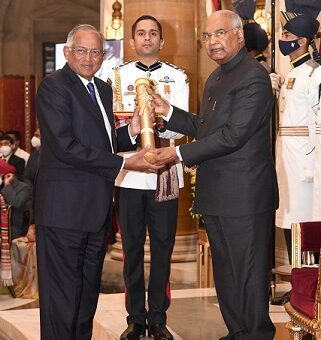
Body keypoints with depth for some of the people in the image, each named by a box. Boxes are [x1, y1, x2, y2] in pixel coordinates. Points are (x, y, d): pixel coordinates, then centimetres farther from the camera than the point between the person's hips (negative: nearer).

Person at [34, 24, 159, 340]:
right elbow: (65, 145, -19)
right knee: (62, 293, -4)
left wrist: (131, 131, 3)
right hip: (65, 207, -8)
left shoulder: (103, 89, 17)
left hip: (97, 207, 9)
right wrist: (122, 163, -19)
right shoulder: (54, 85, -9)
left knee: (89, 289, 16)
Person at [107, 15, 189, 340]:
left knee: (163, 246, 4)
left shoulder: (177, 77, 8)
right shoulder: (118, 76, 10)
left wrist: (161, 124, -22)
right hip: (128, 170, 0)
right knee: (132, 246, 6)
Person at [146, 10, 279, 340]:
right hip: (216, 194, 10)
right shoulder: (216, 77, 16)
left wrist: (180, 153, -18)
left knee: (249, 272, 0)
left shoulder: (253, 77, -15)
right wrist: (168, 112, 7)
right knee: (225, 271, 17)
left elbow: (233, 135, -22)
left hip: (244, 195, -10)